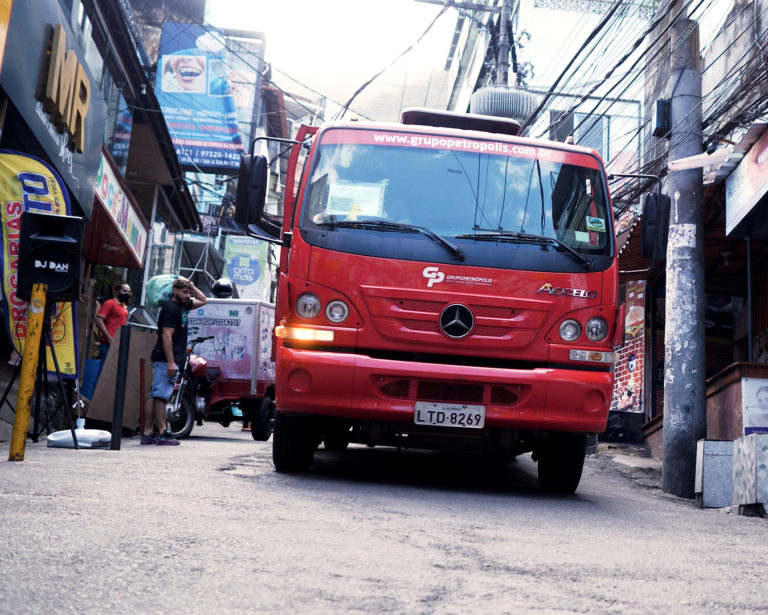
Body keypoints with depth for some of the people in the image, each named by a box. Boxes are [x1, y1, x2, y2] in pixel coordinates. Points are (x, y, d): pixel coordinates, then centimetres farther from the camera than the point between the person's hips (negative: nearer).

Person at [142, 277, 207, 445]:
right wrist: (170, 362, -22)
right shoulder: (171, 308, -11)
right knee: (161, 395, -9)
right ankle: (163, 433, -12)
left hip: (170, 360, 10)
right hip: (165, 359, -10)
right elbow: (166, 335, -18)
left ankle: (147, 433, 8)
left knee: (157, 396, 7)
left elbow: (203, 300, 34)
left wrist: (191, 286, 17)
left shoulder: (182, 305, 18)